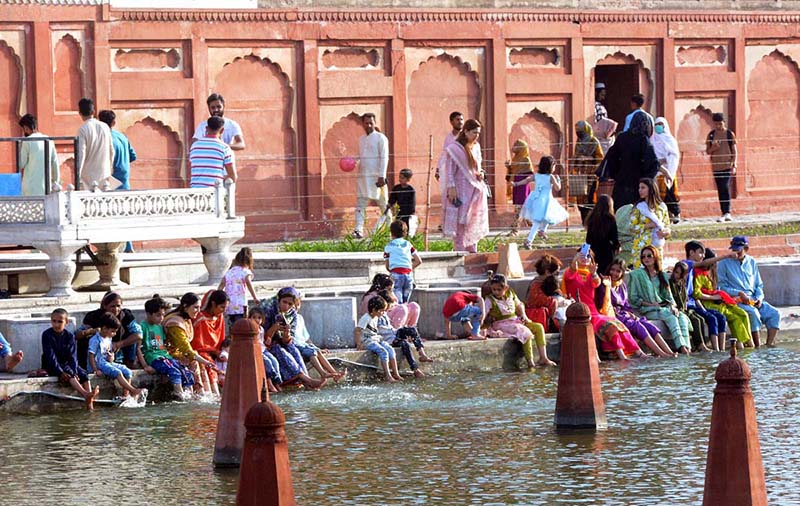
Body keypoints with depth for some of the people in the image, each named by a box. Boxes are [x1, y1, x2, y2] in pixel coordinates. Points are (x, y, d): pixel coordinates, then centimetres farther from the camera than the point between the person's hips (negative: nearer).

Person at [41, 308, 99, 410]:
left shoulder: (69, 336, 2)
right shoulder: (47, 335, -9)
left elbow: (72, 356, -4)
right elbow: (50, 356, -16)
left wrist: (74, 372, -20)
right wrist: (60, 372, -26)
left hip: (67, 363, 4)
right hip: (51, 366, -4)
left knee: (84, 375, -20)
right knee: (69, 375, -32)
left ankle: (90, 402, -33)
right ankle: (85, 395, -51)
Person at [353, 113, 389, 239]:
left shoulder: (380, 138, -3)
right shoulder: (361, 139, 16)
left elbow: (384, 158, -8)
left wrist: (382, 176, -16)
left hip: (376, 176, -6)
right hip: (363, 175, 6)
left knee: (383, 204, 3)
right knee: (360, 203, -3)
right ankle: (359, 230, -8)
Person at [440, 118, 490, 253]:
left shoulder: (476, 147, 12)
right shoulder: (454, 148, -10)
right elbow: (449, 170, -12)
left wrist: (480, 174, 2)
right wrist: (451, 188, -18)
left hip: (475, 190, 7)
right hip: (460, 191, -7)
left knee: (474, 223, 10)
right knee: (460, 222, -7)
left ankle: (472, 251, 16)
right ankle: (459, 251, -6)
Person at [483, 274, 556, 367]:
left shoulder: (511, 295, 6)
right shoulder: (490, 300, -9)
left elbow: (519, 305, 23)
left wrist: (523, 316, 6)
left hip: (516, 320, 7)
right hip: (501, 324, -7)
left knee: (538, 327, -7)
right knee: (526, 332, -30)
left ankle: (543, 358, -11)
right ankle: (530, 362, -26)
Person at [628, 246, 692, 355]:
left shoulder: (662, 275, 21)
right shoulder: (636, 274, 7)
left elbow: (668, 296, 18)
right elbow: (633, 298, 0)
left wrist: (673, 306, -4)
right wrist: (650, 304, -10)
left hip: (664, 307, 5)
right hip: (647, 311, -5)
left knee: (683, 317, -26)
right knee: (671, 317, -33)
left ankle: (687, 347, -41)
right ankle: (681, 347, -44)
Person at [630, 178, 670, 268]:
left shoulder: (661, 207, 7)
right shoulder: (638, 207, 3)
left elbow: (667, 226, 10)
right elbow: (633, 227, -3)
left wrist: (665, 232, -12)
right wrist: (649, 225, -14)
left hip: (657, 246, 2)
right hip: (641, 246, -2)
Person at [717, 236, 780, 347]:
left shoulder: (751, 262, 17)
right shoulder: (724, 263, 2)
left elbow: (759, 284, 21)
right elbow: (721, 286, -3)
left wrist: (760, 297, 0)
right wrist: (739, 293, -16)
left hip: (753, 299, 5)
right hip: (736, 300, -5)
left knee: (774, 314, -17)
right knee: (753, 313, -35)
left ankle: (769, 344, -21)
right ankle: (758, 346, -33)